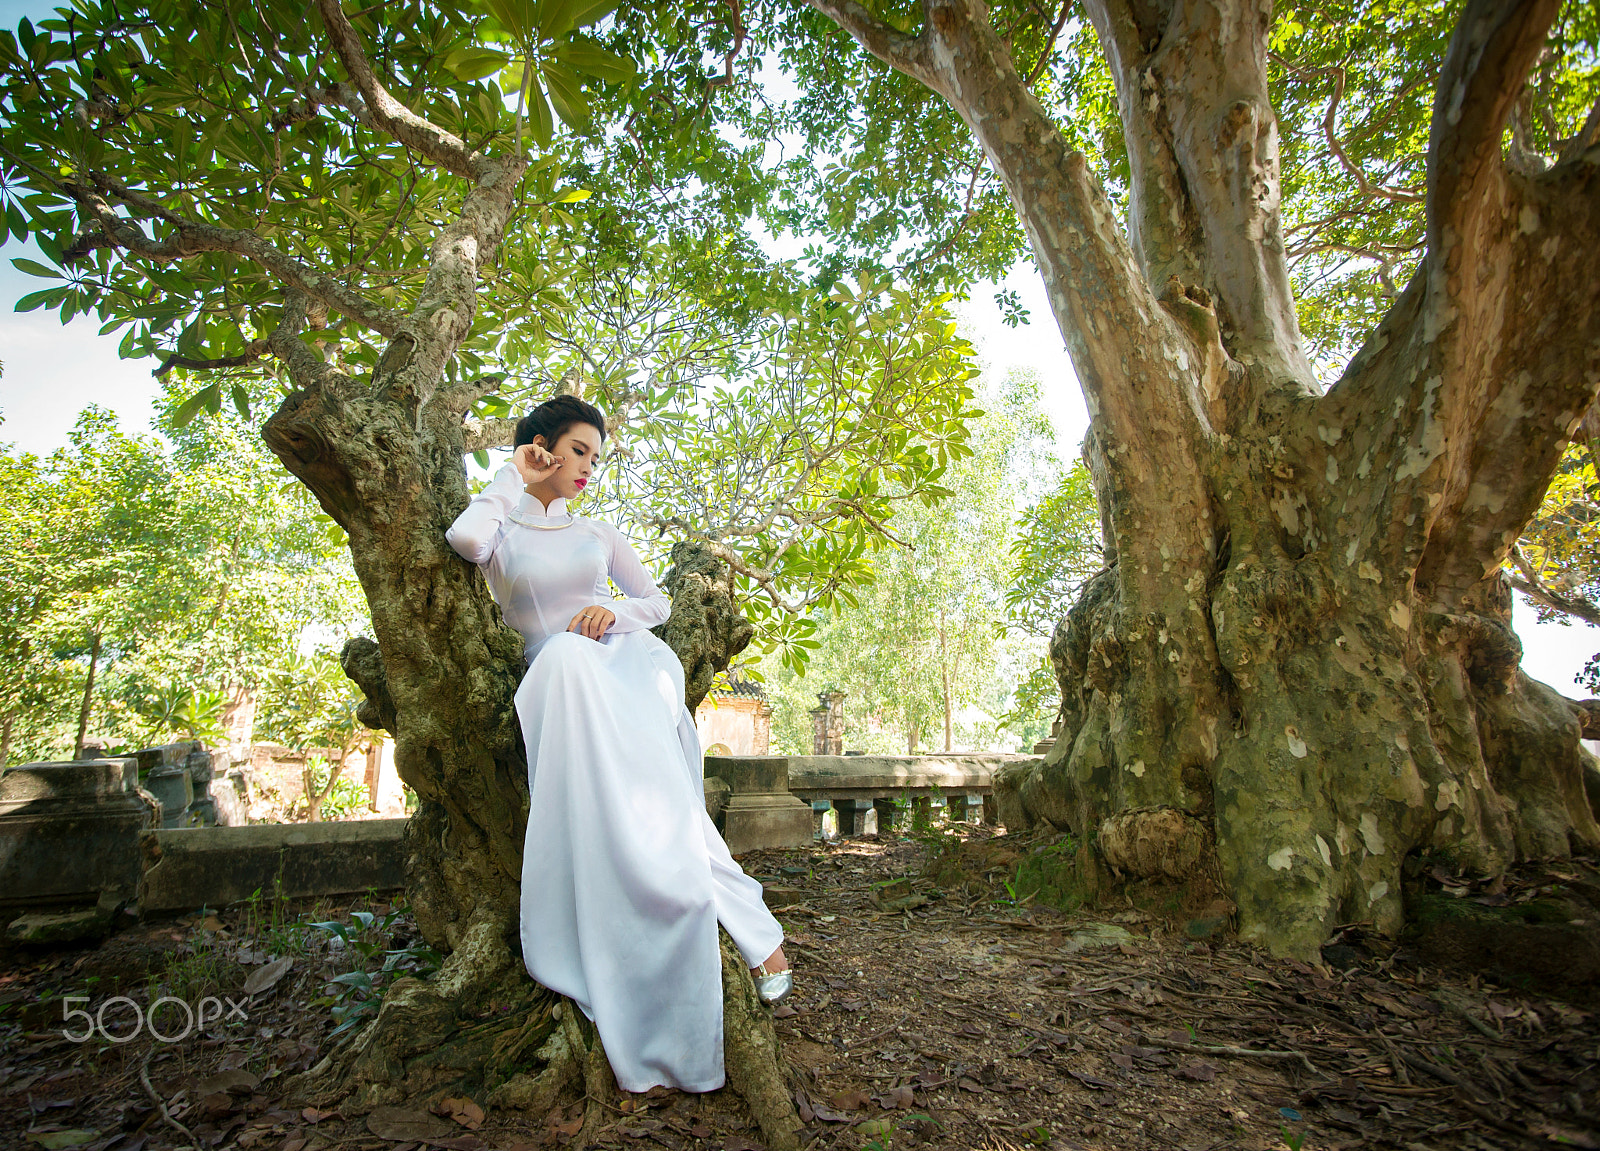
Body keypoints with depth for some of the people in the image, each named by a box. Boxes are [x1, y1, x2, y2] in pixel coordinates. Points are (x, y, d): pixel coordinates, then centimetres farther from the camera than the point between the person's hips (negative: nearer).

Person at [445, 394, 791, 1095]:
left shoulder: (598, 535, 24)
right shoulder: (501, 534, 14)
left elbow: (658, 601, 23)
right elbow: (464, 539, -13)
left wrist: (616, 611, 0)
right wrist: (514, 479, 4)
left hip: (628, 661, 2)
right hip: (561, 680, -1)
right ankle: (752, 927, -30)